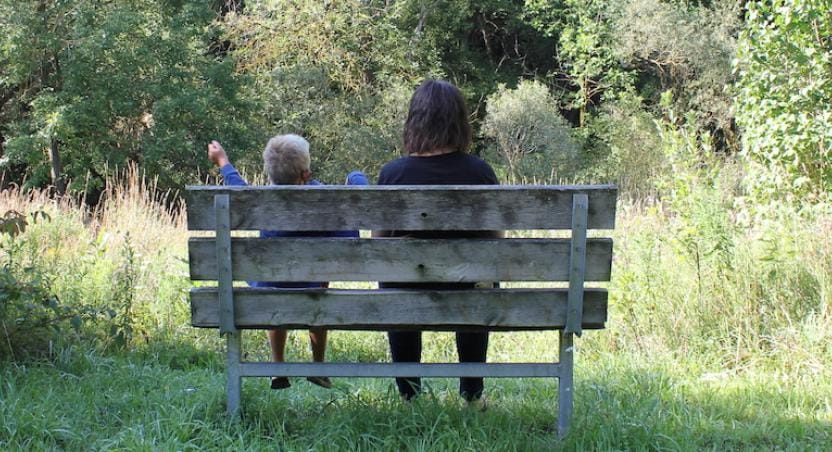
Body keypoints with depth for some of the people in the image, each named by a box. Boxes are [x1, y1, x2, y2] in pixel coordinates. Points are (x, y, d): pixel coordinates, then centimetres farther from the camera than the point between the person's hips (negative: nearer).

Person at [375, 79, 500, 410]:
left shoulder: (392, 173, -14)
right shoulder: (479, 172, -13)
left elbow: (378, 243, -2)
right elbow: (496, 241, -2)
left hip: (405, 296, 0)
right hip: (467, 294, 1)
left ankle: (408, 393, 46)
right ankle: (473, 393, 46)